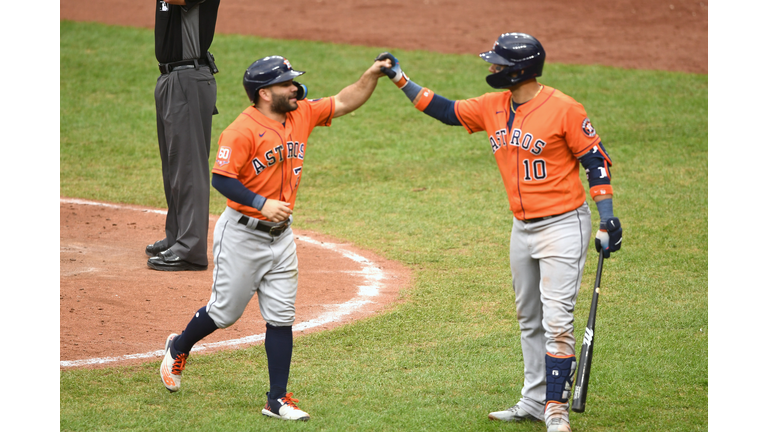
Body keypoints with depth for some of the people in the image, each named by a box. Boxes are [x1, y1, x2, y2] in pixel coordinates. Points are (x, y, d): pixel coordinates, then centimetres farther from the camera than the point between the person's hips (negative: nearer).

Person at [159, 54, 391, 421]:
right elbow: (221, 179, -21)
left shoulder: (302, 114, 3)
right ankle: (178, 349, 35)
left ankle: (277, 400, 7)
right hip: (241, 235, -6)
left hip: (280, 236, 6)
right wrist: (261, 203, -30)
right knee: (225, 311, 6)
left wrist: (373, 74, -5)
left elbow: (345, 102, 9)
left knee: (281, 318, 2)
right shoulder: (243, 130, -19)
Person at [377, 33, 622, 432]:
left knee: (556, 321, -12)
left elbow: (595, 160, -11)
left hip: (563, 225, -8)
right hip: (522, 229, 8)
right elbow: (445, 111, 16)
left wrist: (607, 219, -15)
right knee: (528, 319, 15)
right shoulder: (493, 108, 5)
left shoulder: (562, 109, -15)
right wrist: (400, 79, 13)